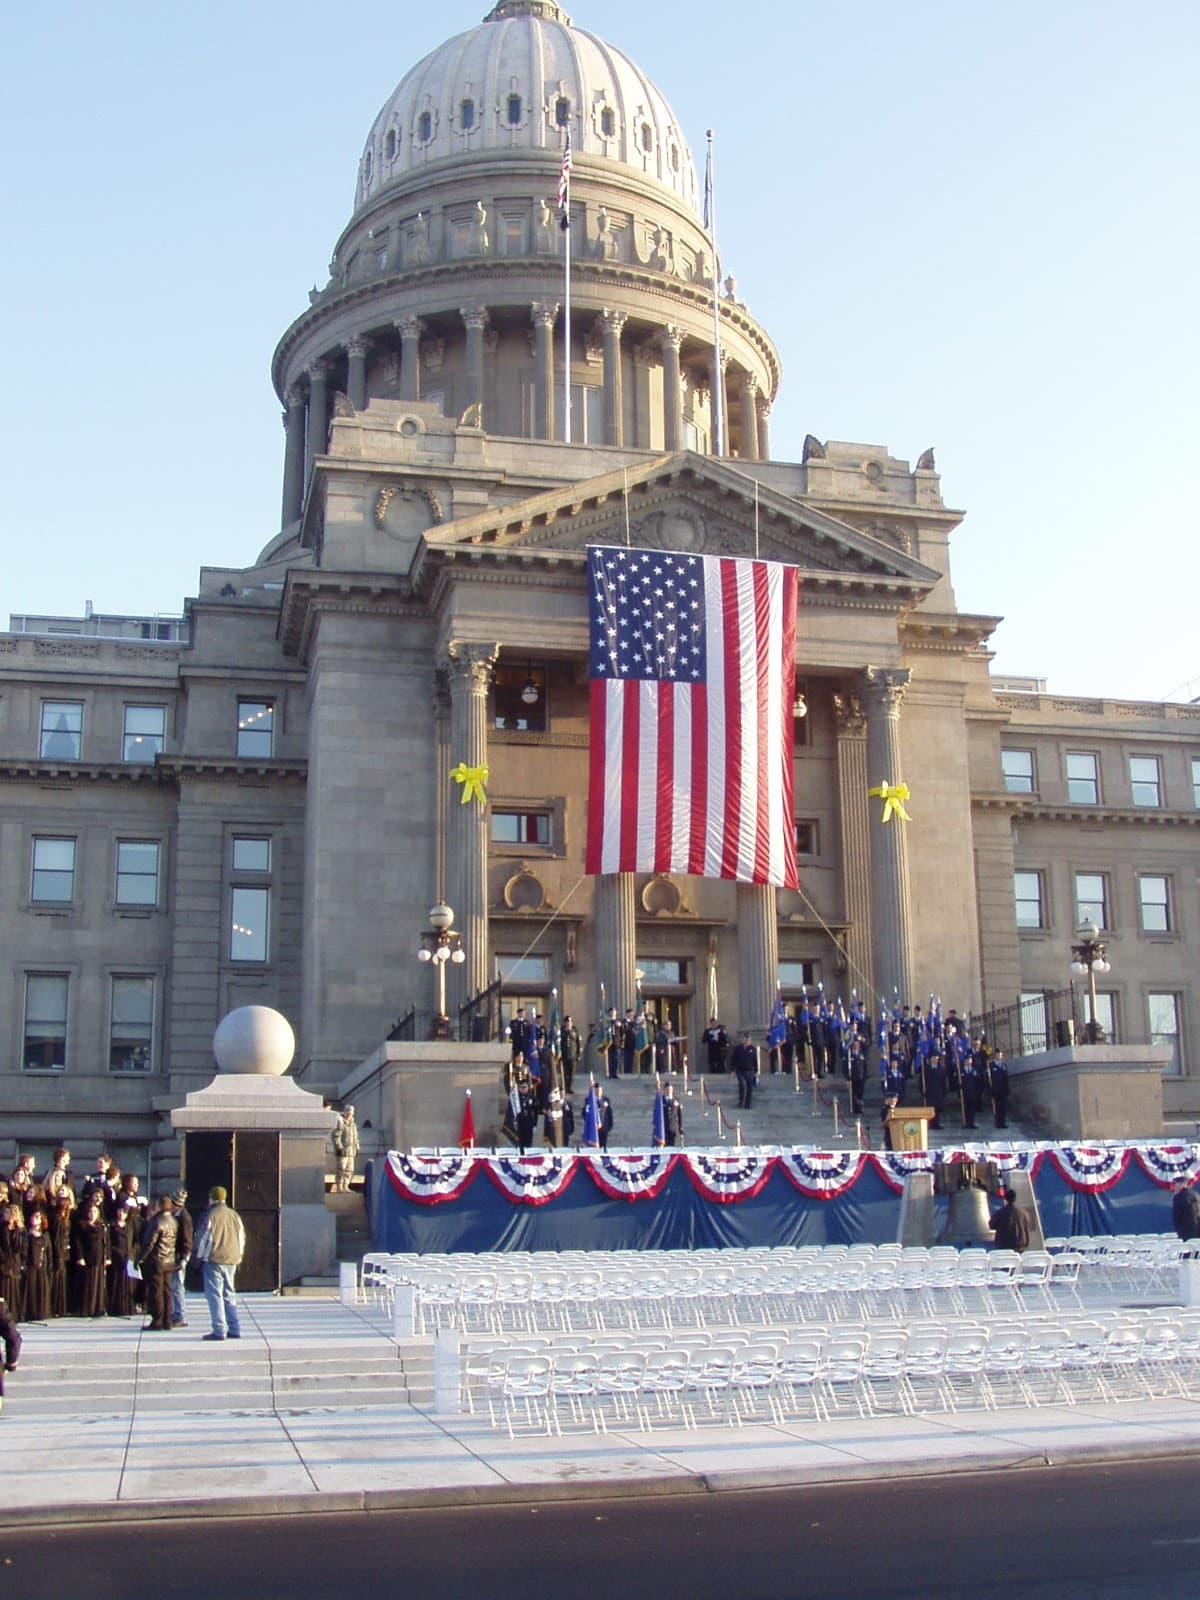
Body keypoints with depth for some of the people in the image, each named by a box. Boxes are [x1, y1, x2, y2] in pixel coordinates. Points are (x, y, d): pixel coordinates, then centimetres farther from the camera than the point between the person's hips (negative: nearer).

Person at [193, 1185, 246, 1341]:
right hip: (231, 1261, 6)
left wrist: (198, 1257, 2)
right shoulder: (234, 1215, 9)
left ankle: (219, 1331, -7)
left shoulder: (210, 1215, -8)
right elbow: (242, 1237, 14)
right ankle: (235, 1330, 12)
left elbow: (203, 1238, -8)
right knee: (229, 1295, 14)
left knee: (214, 1295, -2)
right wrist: (238, 1258, 21)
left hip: (213, 1261, -6)